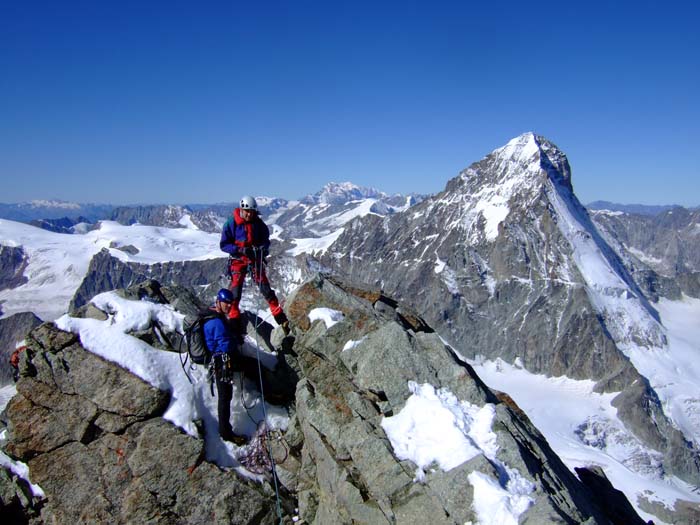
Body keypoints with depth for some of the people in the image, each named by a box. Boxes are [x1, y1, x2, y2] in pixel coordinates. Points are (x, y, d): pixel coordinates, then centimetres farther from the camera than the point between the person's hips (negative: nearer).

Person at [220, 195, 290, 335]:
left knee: (265, 287, -1)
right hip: (238, 260, -1)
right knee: (236, 289, -9)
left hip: (255, 259, 2)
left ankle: (280, 317, 4)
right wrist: (240, 250, -23)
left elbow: (266, 240, 9)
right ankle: (234, 319, 4)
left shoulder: (258, 223, -2)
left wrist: (263, 248, -15)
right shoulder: (231, 223, -9)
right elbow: (224, 245, -8)